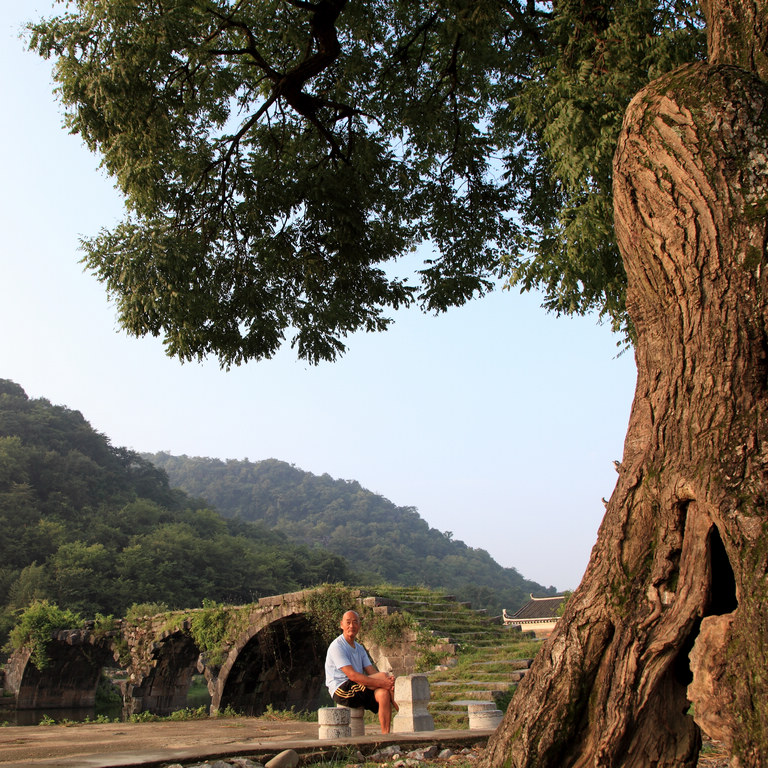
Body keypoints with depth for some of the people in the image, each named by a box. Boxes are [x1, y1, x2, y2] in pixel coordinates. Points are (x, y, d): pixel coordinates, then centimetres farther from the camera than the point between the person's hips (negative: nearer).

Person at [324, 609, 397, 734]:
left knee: (383, 694, -21)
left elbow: (372, 671, 6)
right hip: (341, 691, -8)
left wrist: (389, 681, -17)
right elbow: (352, 675, -20)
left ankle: (385, 735, -22)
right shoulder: (337, 646, -10)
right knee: (383, 675, -20)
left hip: (358, 690, 8)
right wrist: (380, 683, -25)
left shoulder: (359, 648, 18)